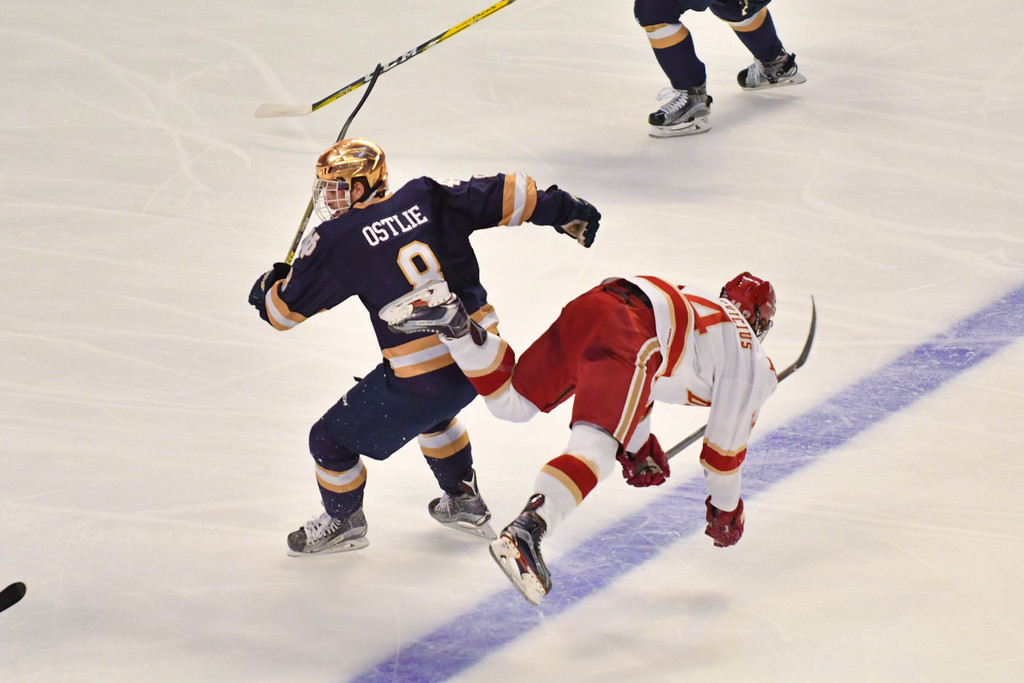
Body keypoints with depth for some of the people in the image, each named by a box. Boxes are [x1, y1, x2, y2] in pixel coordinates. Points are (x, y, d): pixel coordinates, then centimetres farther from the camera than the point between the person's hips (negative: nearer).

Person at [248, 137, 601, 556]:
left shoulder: (336, 241, -8)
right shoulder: (427, 198, 2)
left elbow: (285, 309, 0)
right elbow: (502, 196, 4)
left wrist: (268, 286, 24)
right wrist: (564, 210, 18)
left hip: (424, 373, -7)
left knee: (332, 439, 13)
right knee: (431, 409, 40)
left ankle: (343, 522, 37)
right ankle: (464, 503, 50)